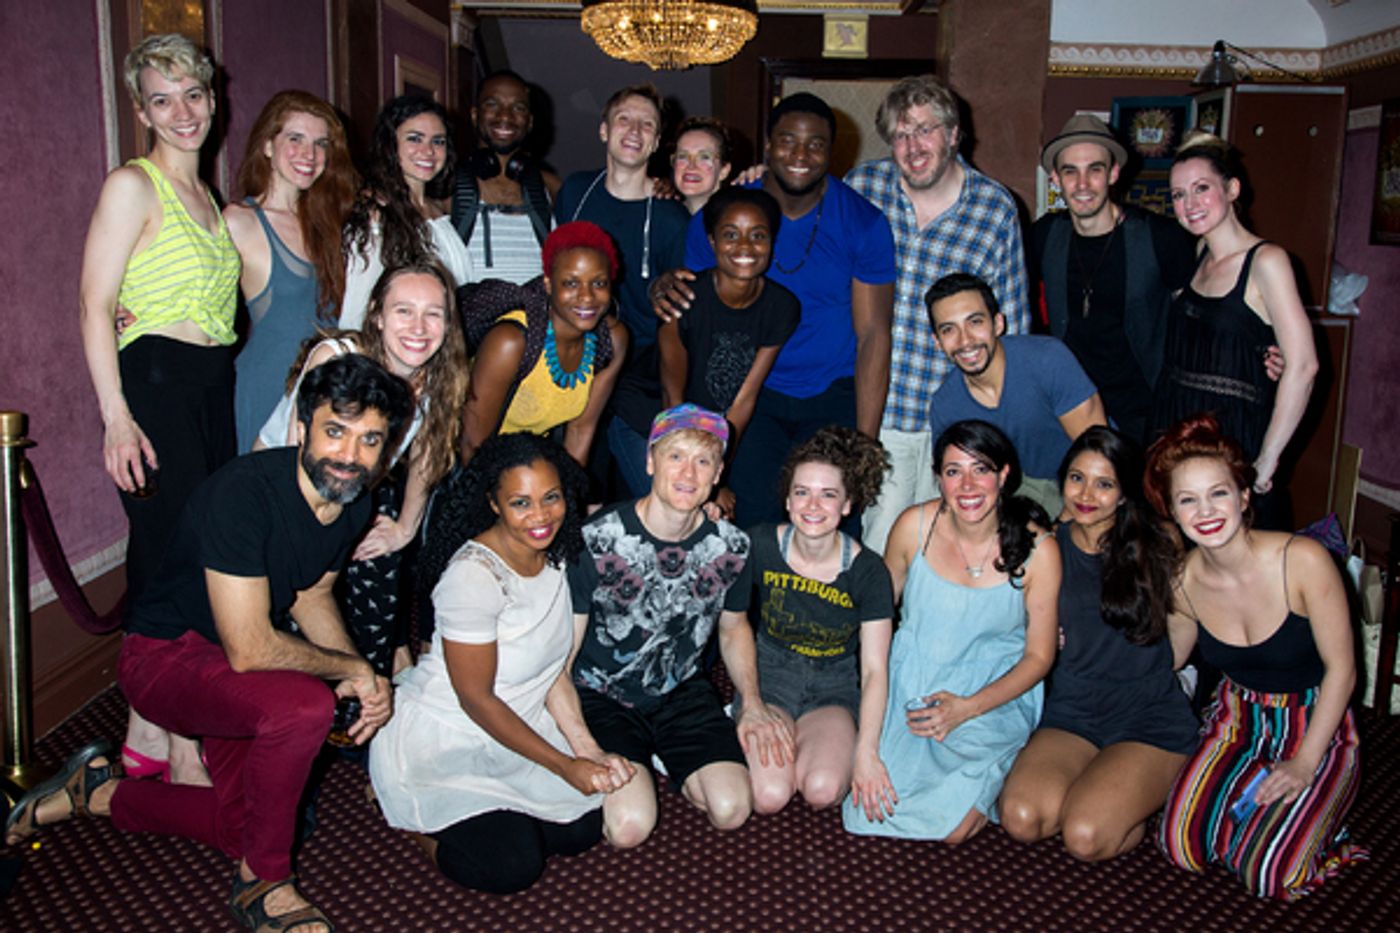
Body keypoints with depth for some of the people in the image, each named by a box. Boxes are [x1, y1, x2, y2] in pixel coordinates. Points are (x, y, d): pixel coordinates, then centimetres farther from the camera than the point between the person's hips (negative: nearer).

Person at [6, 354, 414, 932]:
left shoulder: (353, 503, -6)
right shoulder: (243, 494, -31)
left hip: (233, 668, 8)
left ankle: (99, 792, 28)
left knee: (248, 829, 5)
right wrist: (353, 669, -18)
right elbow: (250, 649, -32)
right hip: (164, 658, -8)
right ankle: (262, 885, -9)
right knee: (303, 704, -35)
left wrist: (365, 680, -3)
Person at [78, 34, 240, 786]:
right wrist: (116, 416, -18)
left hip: (213, 385, 8)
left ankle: (148, 734, 19)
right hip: (154, 383, -8)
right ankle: (184, 757, 2)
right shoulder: (133, 186, -4)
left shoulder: (206, 198, 19)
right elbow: (94, 306, -10)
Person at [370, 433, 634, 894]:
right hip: (440, 739, -7)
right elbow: (475, 698, -22)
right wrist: (565, 766, -17)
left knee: (583, 830, -2)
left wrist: (587, 749, -8)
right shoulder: (474, 574, -28)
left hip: (517, 725, 7)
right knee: (512, 867, -14)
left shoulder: (555, 554, -5)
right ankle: (412, 811, 11)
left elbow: (553, 665, 3)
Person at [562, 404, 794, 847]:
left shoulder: (731, 546, -8)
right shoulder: (596, 542, -21)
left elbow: (734, 627, 13)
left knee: (731, 810, -13)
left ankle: (660, 758, 15)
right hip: (601, 693, -3)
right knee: (630, 825, -21)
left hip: (682, 691, 4)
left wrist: (752, 702, -1)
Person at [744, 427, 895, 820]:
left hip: (834, 688, 0)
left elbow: (875, 669, -10)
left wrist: (866, 750, -17)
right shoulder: (760, 545, -11)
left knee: (823, 791, -28)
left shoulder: (868, 570, -12)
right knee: (768, 796, -24)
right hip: (769, 677, 0)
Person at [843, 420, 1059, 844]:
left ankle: (991, 779, 14)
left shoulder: (1037, 549, -13)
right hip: (911, 689, 2)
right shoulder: (914, 526, -9)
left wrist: (967, 707, -18)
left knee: (953, 827, -18)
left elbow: (1038, 657, -5)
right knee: (869, 805, -15)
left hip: (994, 699, -1)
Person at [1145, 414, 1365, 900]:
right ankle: (1249, 802, 16)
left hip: (1317, 725, -3)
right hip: (1238, 719, 4)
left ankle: (1311, 813, 13)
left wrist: (1304, 763, -15)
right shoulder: (1184, 582, -12)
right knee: (1181, 847, -11)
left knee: (1271, 876, -17)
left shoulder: (1303, 560, -25)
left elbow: (1340, 669, -15)